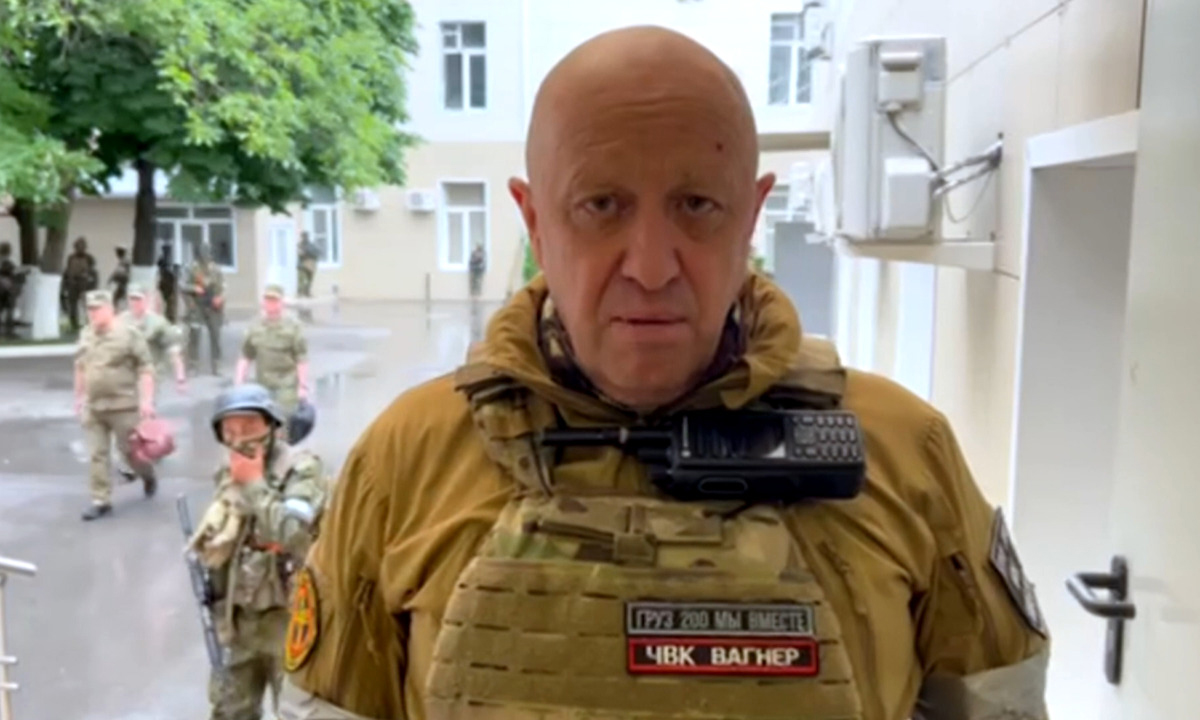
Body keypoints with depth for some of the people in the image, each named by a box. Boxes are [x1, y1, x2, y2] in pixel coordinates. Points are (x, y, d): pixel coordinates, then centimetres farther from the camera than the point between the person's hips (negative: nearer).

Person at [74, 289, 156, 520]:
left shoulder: (129, 334, -10)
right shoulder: (86, 335, 9)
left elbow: (146, 368, -12)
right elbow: (80, 367, 20)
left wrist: (146, 399, -17)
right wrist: (79, 396, 20)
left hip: (124, 406, -5)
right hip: (93, 407, 5)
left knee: (129, 450, 5)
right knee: (97, 454, 3)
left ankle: (149, 476, 34)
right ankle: (101, 500, 9)